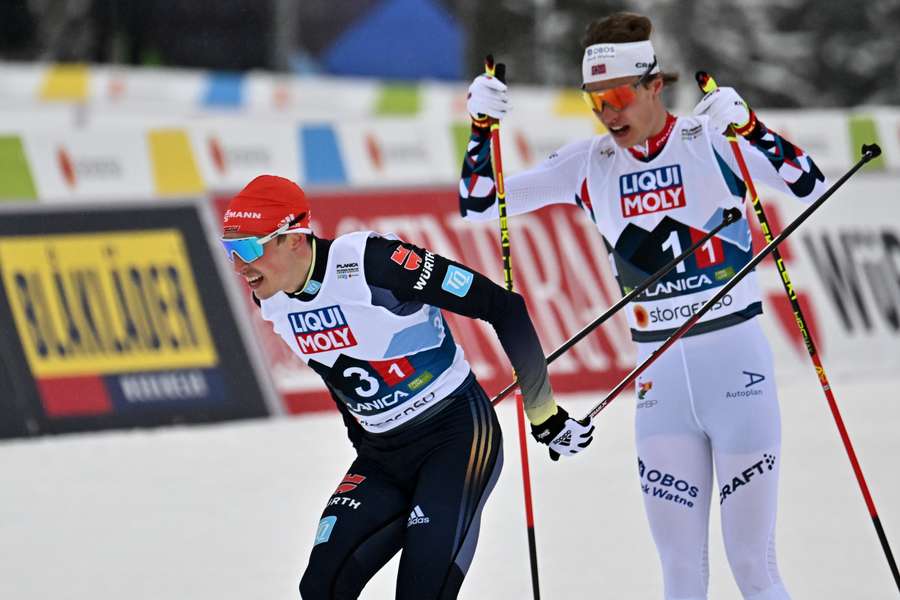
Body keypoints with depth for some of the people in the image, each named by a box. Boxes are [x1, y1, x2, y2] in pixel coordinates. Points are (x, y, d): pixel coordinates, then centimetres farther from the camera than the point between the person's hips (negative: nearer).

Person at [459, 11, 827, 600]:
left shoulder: (711, 140, -8)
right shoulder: (590, 164, 4)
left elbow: (811, 185, -20)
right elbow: (478, 203, 6)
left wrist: (747, 125, -33)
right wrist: (483, 126, -9)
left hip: (736, 365, -4)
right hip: (658, 379, 4)